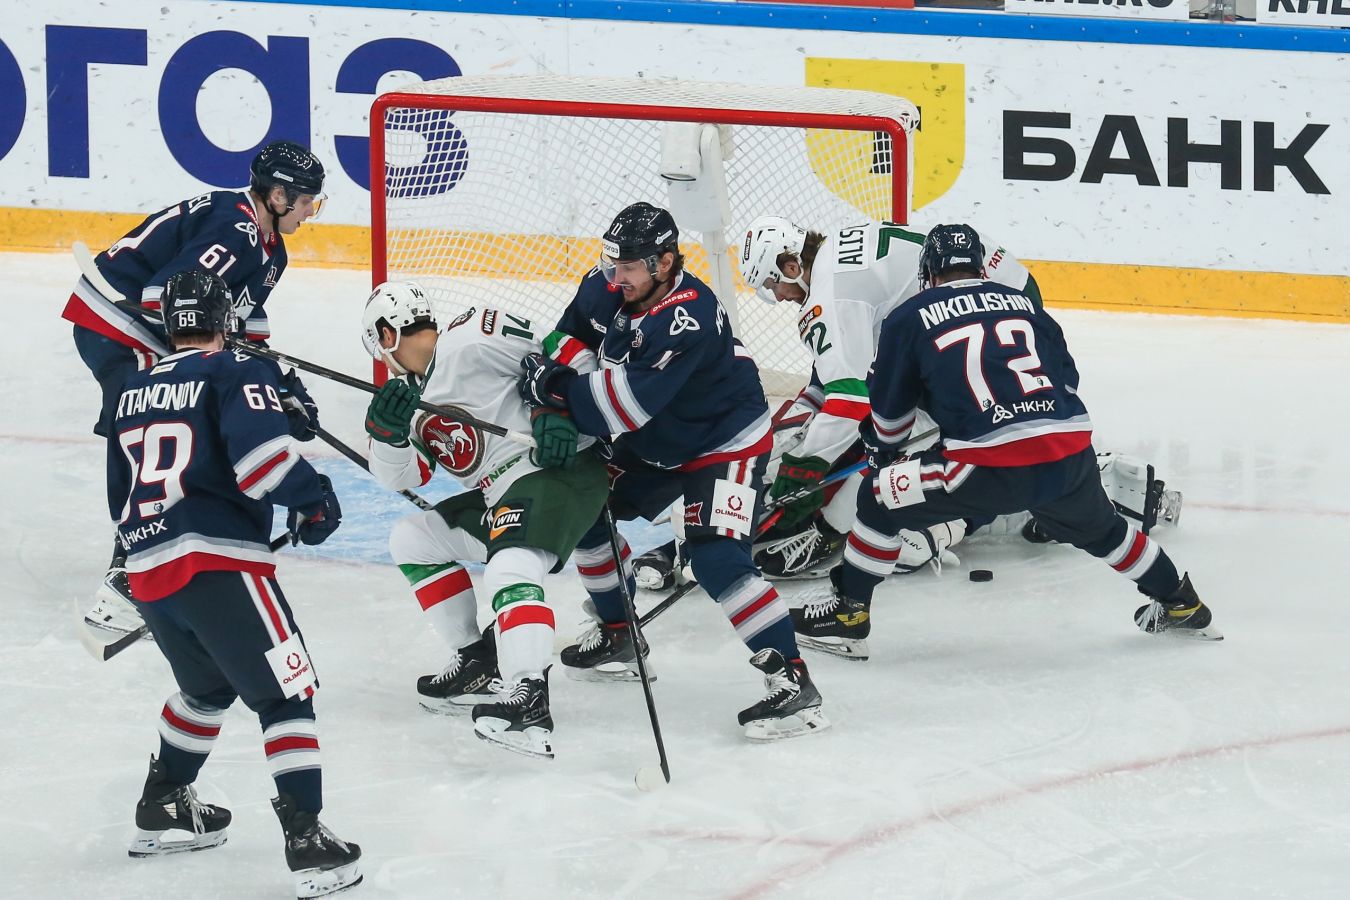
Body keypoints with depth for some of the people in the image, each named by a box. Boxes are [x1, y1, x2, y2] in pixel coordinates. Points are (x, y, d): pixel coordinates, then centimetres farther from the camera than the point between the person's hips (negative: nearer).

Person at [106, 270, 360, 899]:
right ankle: (306, 842, -12)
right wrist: (311, 499, -6)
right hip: (218, 567, -7)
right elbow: (259, 445, -19)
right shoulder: (235, 374, -1)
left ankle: (162, 810, 37)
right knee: (285, 694, -2)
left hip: (148, 572, 7)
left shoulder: (131, 394, 20)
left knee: (208, 685, 30)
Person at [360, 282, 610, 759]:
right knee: (412, 538, 18)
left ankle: (529, 701, -47)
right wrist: (388, 429, -3)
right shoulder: (416, 394, 18)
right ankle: (478, 663, 17)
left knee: (509, 570, -33)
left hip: (561, 467, -11)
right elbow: (400, 477, 15)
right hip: (497, 493, 11)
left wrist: (553, 409, -17)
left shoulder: (470, 339, -10)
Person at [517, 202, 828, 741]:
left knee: (716, 560, -23)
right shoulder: (607, 291, -10)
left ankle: (792, 683, -22)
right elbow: (570, 341, 3)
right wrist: (552, 409, -14)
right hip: (654, 445, 9)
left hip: (725, 443, -9)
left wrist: (556, 387, -31)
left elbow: (626, 406, -39)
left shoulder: (688, 321, -35)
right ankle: (617, 637, 33)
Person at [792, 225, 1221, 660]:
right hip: (1070, 455, 5)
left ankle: (849, 611, 15)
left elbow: (889, 410, 19)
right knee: (1098, 526, 34)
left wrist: (882, 453, 39)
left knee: (881, 497, 14)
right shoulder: (1025, 303, 23)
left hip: (991, 468, -5)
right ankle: (1181, 604, 46)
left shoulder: (910, 318, 11)